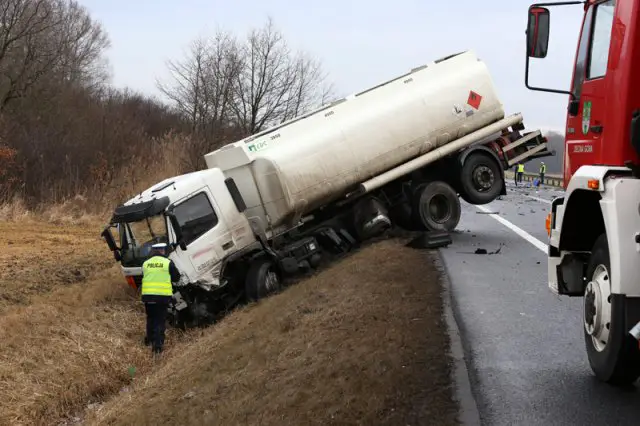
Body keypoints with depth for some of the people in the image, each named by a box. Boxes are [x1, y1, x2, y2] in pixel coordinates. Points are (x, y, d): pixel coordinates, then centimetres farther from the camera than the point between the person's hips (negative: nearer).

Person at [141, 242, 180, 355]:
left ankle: (149, 339, 33)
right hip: (163, 295, -3)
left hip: (147, 295, 3)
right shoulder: (168, 263, -6)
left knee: (150, 317, 22)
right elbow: (176, 278, 2)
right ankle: (158, 343, -7)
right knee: (160, 320, 2)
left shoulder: (145, 263, 5)